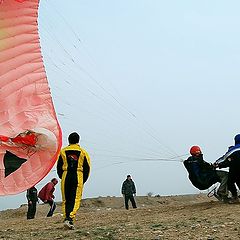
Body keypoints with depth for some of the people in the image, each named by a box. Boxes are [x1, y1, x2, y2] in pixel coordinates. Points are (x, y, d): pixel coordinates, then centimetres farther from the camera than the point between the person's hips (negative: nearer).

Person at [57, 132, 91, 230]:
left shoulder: (63, 151, 8)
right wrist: (83, 181, 14)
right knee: (75, 199, -3)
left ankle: (66, 218, 8)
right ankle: (70, 219, -18)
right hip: (78, 177, -1)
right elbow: (87, 168, 5)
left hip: (66, 177, 2)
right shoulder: (83, 152, 6)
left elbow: (59, 167, 8)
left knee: (66, 200, 11)